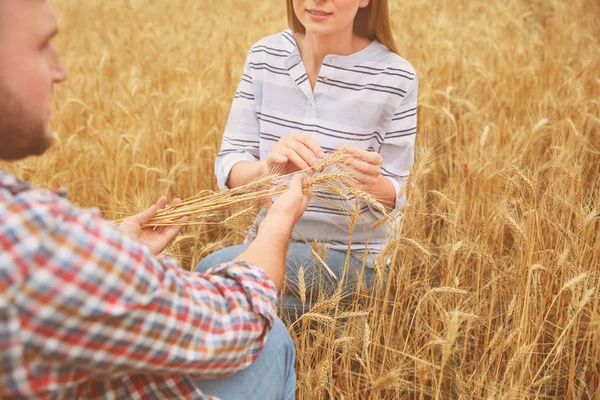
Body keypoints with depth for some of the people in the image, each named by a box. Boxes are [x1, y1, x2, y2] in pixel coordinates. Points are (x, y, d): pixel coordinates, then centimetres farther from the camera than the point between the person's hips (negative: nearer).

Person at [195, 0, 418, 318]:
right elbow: (228, 167, -7)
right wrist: (266, 168, -31)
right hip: (271, 239, 4)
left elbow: (394, 197, -7)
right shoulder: (264, 56, -5)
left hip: (350, 255, -4)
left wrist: (373, 184, -32)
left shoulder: (396, 77, -14)